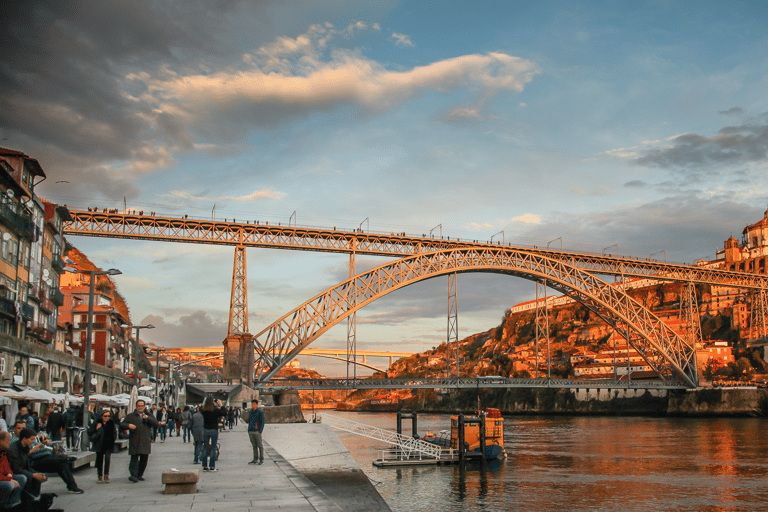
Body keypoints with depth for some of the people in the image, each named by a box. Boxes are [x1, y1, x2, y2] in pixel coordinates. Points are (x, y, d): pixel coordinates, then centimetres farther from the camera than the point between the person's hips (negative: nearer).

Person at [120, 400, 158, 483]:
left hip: (145, 441, 2)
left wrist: (148, 418, -11)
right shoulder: (130, 416, 13)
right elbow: (122, 424, 8)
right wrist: (128, 425, -13)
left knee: (144, 459, 4)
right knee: (134, 458, -11)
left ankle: (140, 475, 15)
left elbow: (156, 423, 2)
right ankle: (134, 475, -15)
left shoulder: (149, 416, 16)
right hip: (134, 441, -2)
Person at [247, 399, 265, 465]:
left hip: (257, 431, -6)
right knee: (254, 446, 8)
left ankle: (261, 460, 2)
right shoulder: (250, 412, 14)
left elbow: (262, 422, -6)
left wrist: (260, 432, -13)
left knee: (260, 446, -2)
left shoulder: (260, 412, -4)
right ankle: (255, 459, 12)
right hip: (251, 432, 6)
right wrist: (248, 431, 14)